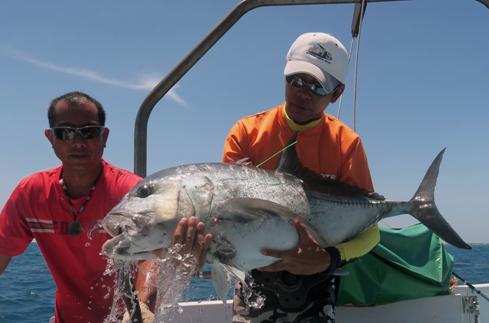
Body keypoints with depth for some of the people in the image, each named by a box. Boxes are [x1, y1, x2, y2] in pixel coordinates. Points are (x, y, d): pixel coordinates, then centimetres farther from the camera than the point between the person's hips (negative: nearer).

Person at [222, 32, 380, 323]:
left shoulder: (346, 144, -10)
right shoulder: (247, 132, -8)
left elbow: (369, 230, -14)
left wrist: (330, 258, -33)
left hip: (315, 281, 0)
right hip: (256, 276, 1)